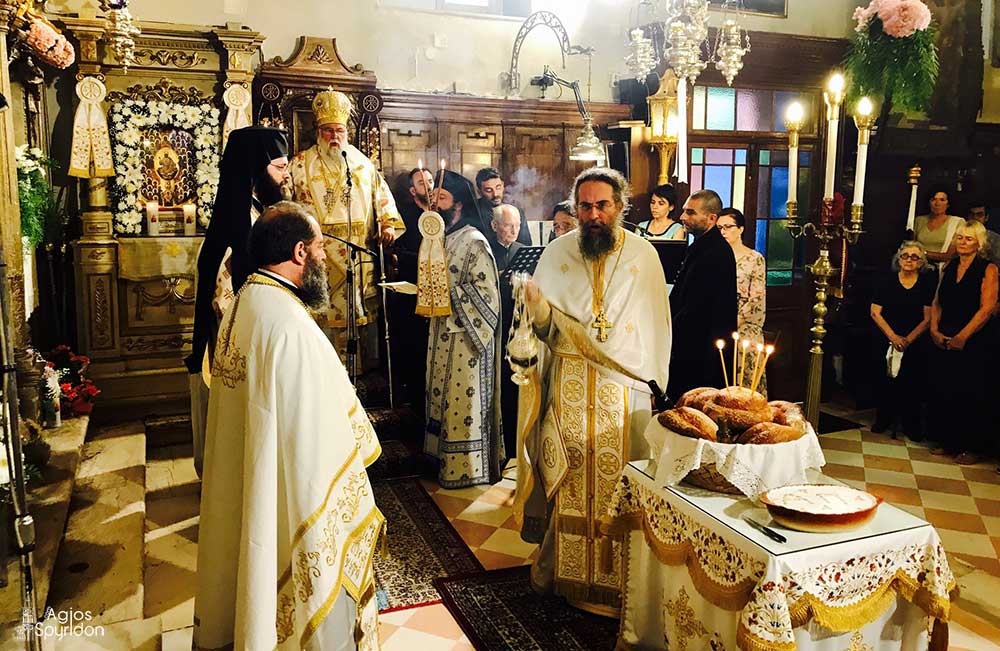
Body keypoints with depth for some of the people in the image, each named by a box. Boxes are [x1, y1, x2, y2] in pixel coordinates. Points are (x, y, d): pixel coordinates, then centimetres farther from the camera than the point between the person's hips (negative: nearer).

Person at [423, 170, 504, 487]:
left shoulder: (473, 241, -14)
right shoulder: (442, 237, 12)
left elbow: (485, 290, -18)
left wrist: (448, 293, -20)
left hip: (466, 335, -9)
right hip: (444, 331, 9)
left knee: (464, 397, -1)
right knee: (444, 395, 15)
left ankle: (466, 467, 11)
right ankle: (447, 456, 27)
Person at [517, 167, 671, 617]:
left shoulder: (643, 255, 1)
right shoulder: (557, 253, 3)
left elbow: (656, 326, 6)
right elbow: (546, 328, 3)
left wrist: (649, 378, 2)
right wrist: (538, 306, -19)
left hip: (623, 389, 0)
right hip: (568, 387, 1)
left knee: (619, 477, 3)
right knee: (568, 477, 4)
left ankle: (620, 575, 18)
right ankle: (561, 565, 20)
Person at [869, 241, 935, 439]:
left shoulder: (927, 284, -1)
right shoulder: (887, 282, -1)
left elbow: (928, 319, -3)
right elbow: (875, 313, -3)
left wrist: (908, 339, -12)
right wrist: (893, 337, -11)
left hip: (916, 344, 0)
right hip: (887, 341, 0)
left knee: (913, 384, 2)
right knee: (887, 380, 7)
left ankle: (911, 425, 15)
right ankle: (883, 419, 22)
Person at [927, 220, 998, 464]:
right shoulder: (948, 267, 12)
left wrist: (963, 336, -16)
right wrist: (934, 329, -2)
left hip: (973, 342, -5)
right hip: (944, 341, 5)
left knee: (970, 394, 0)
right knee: (943, 391, 7)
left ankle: (972, 447, 12)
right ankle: (947, 440, 20)